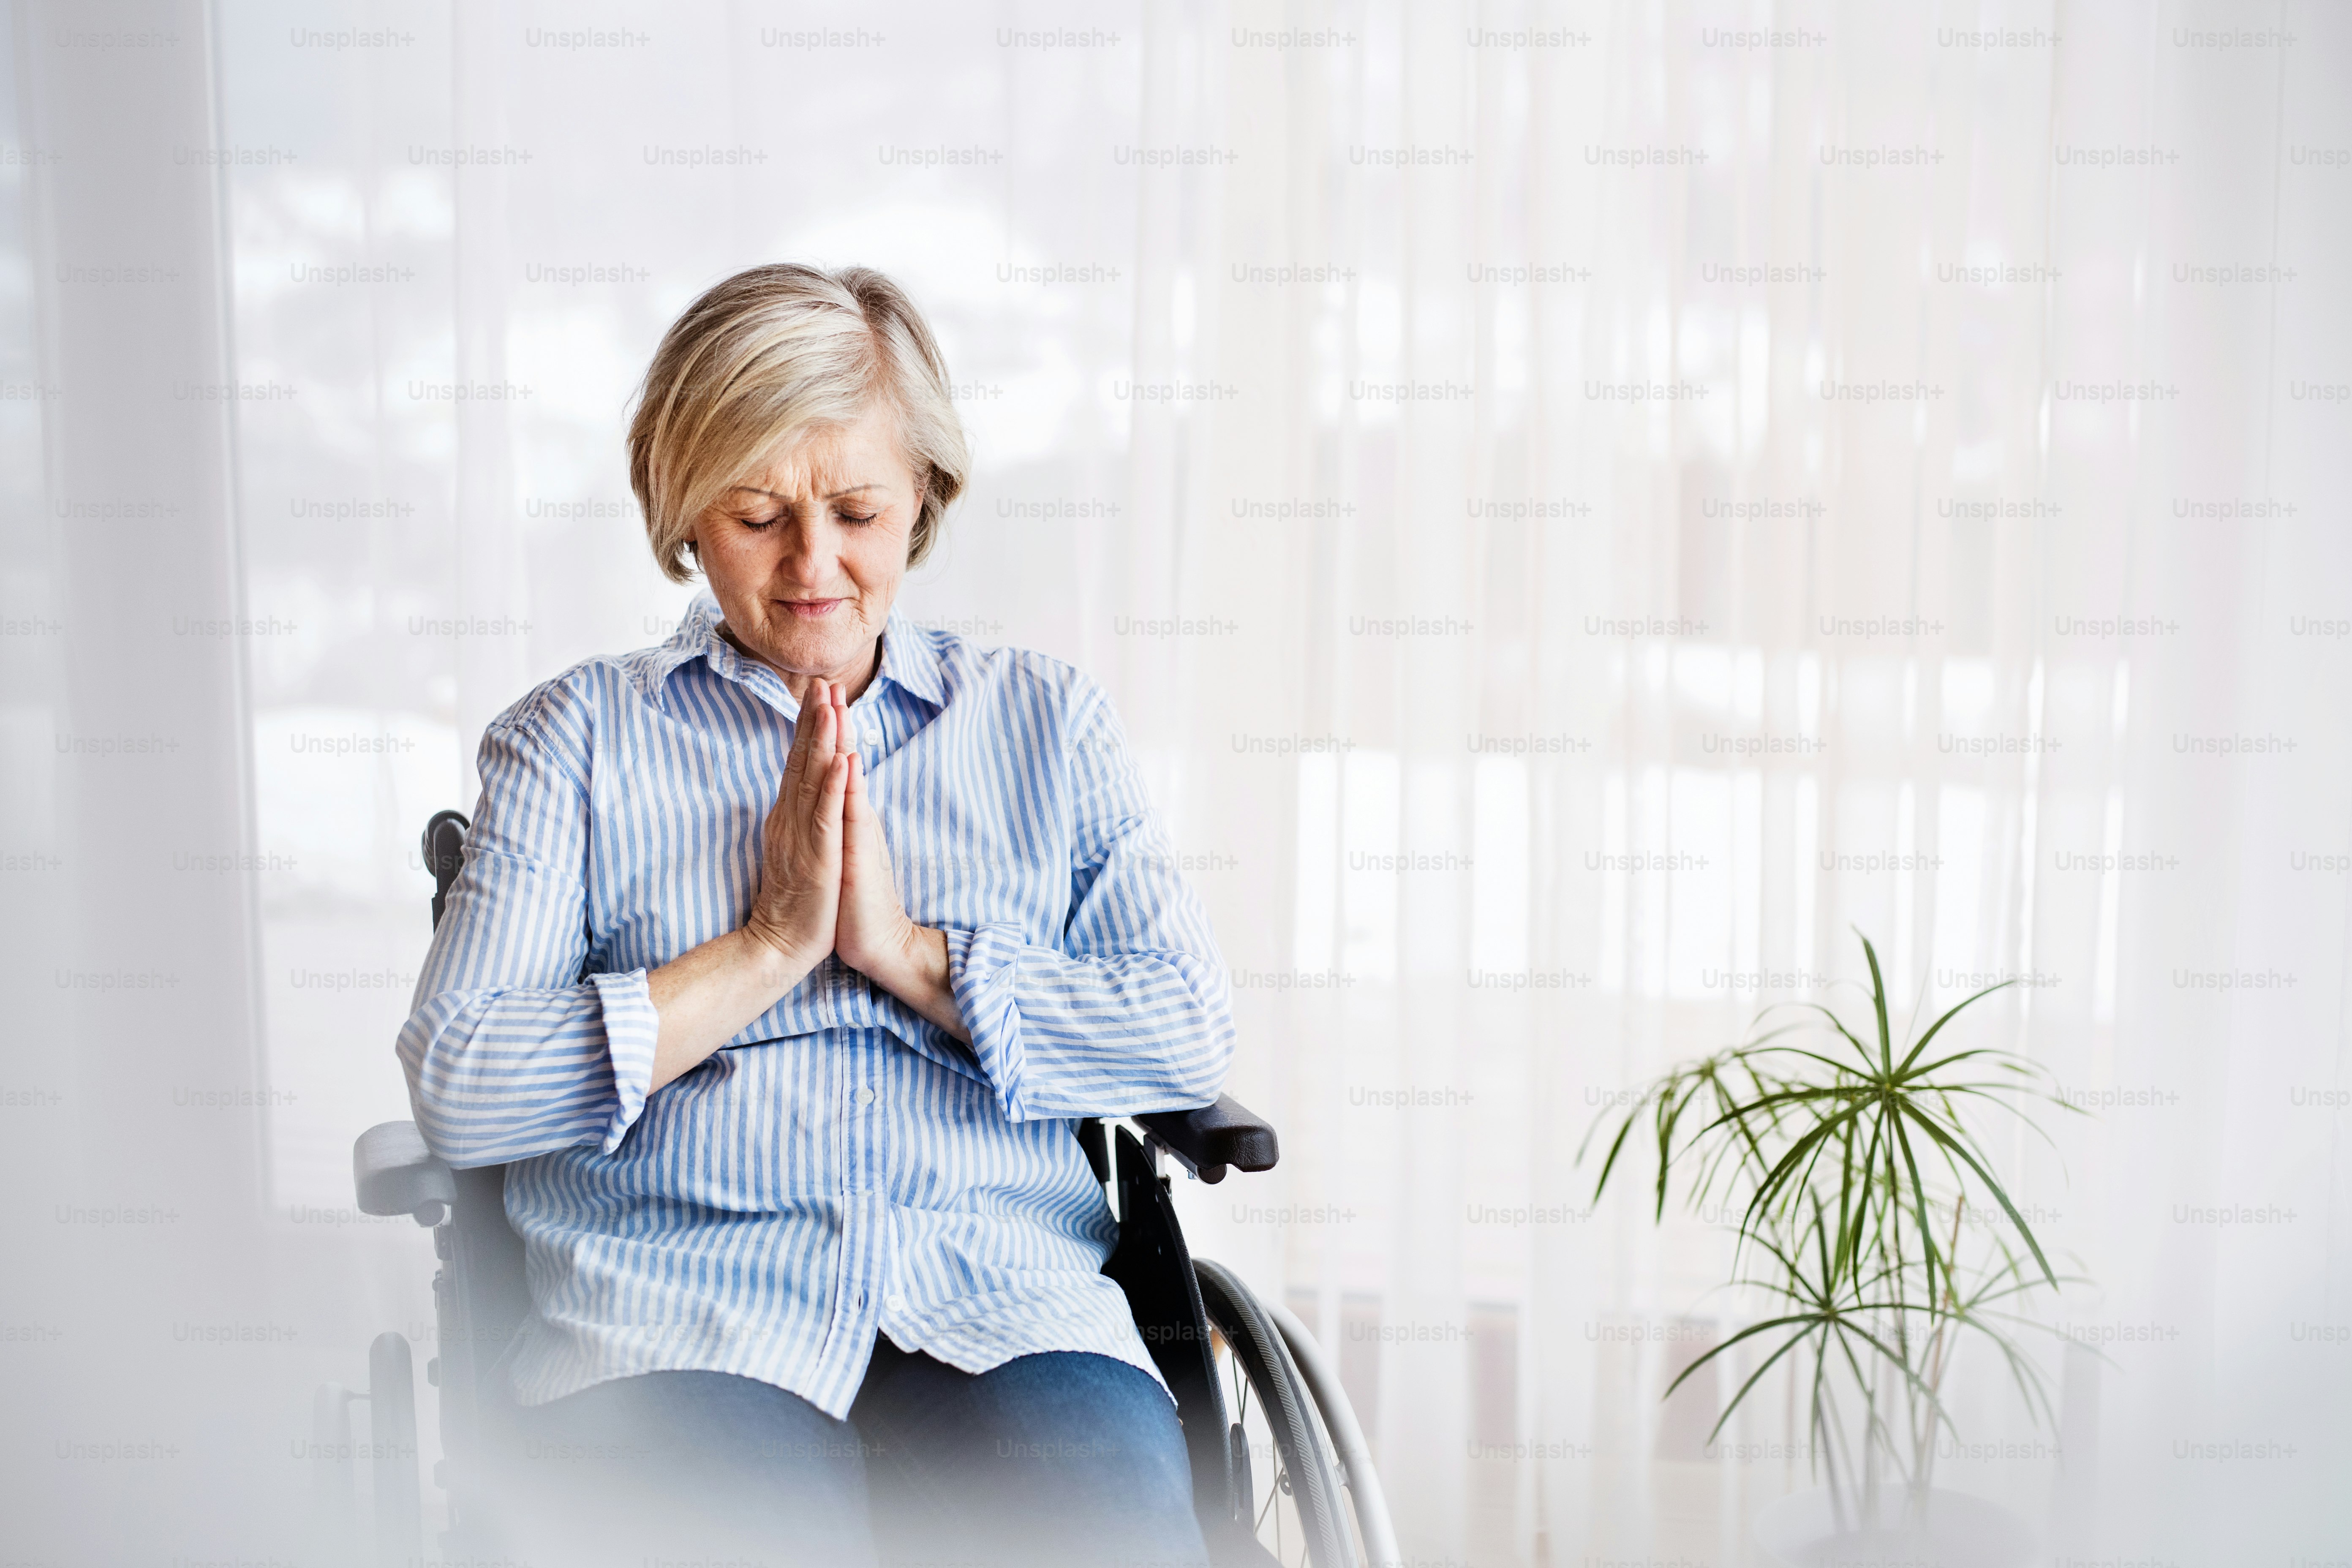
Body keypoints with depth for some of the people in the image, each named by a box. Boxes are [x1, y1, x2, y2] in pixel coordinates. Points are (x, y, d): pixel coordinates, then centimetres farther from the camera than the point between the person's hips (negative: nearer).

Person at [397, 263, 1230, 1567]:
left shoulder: (1044, 717, 17)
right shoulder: (575, 737, 12)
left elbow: (1191, 1031, 5)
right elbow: (455, 1089, 0)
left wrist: (909, 951, -5)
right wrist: (768, 950, -5)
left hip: (1009, 1313, 1)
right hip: (673, 1324, -1)